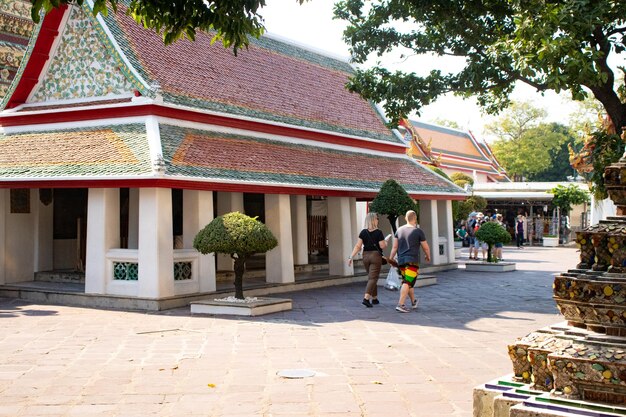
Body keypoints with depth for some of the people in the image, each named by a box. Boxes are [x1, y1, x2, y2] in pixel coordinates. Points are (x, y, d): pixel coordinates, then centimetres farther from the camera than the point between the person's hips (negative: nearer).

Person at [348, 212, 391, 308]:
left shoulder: (363, 232, 1)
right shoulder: (378, 232, -10)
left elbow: (357, 246, -4)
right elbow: (382, 246, -10)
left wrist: (351, 257, -4)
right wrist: (386, 240, 8)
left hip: (366, 256, 5)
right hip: (376, 256, -5)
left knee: (371, 277, 18)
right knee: (373, 278, -5)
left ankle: (374, 298, 26)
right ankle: (366, 298, -19)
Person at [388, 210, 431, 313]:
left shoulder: (399, 230, 8)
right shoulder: (418, 231, -4)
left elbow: (394, 247, 5)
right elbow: (426, 248, 1)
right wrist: (428, 256, 19)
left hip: (401, 261, 6)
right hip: (412, 261, -5)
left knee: (409, 282, 18)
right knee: (407, 283, -9)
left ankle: (413, 301, 34)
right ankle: (400, 304, -18)